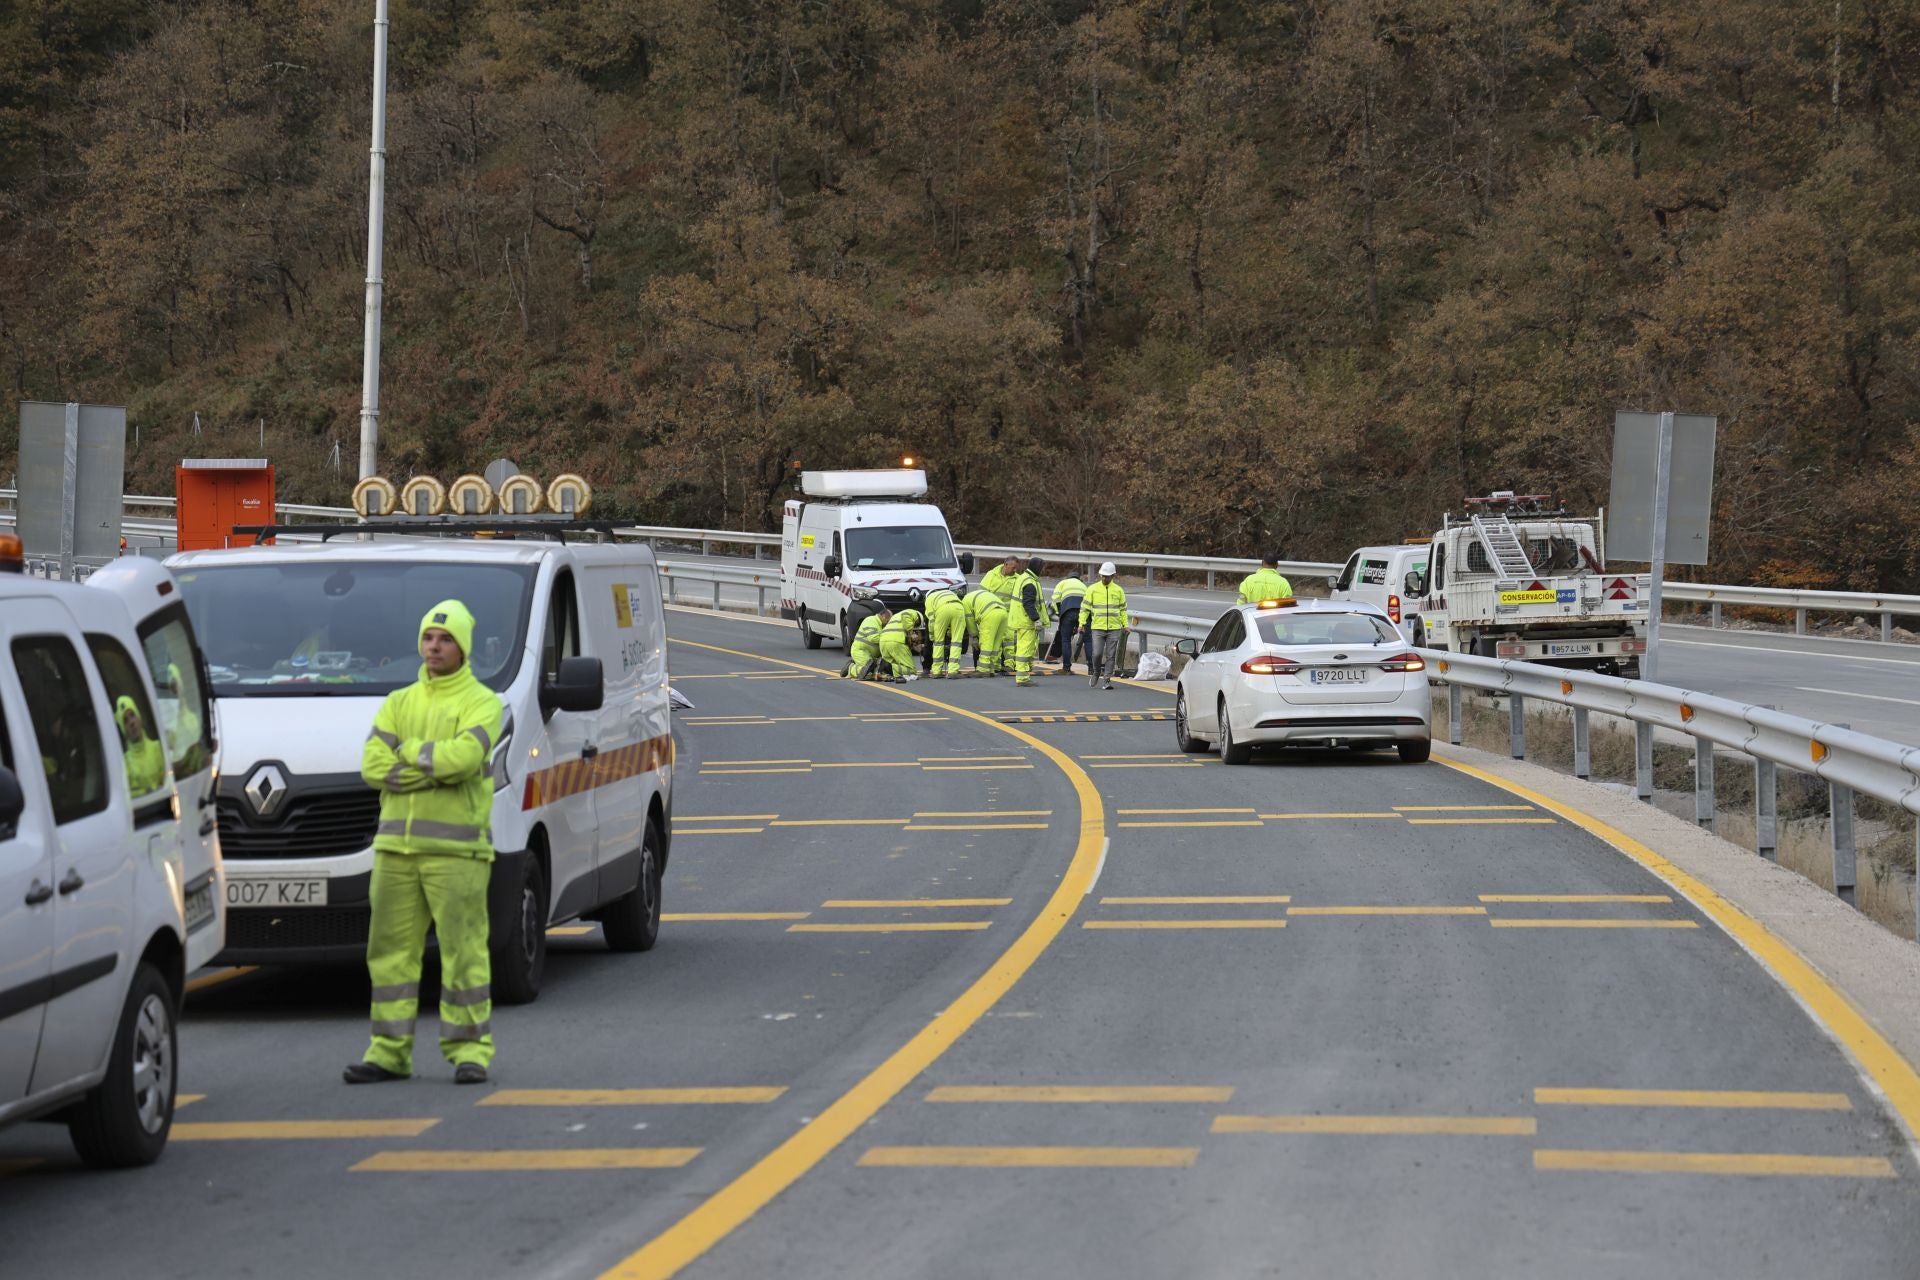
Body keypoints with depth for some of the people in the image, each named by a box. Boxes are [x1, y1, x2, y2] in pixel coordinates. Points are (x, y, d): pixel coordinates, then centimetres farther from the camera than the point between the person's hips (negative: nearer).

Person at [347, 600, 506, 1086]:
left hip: (456, 849, -5)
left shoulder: (481, 702, 1)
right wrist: (438, 767, -9)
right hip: (396, 845, 5)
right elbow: (372, 766, 2)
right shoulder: (398, 703, 16)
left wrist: (409, 750, -5)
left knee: (463, 950, -6)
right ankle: (390, 1051, 10)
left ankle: (470, 1050, 0)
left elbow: (465, 756, -18)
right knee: (391, 949, 5)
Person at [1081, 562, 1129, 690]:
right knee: (1097, 654, -8)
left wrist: (1125, 625, 7)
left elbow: (1123, 609, 14)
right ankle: (1095, 673, 18)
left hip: (1114, 629, 1)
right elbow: (1085, 607, 4)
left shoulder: (1118, 590, 7)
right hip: (1097, 628, -1)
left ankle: (1107, 680, 5)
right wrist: (1082, 623, -3)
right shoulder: (1093, 589, 3)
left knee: (1111, 655, -1)